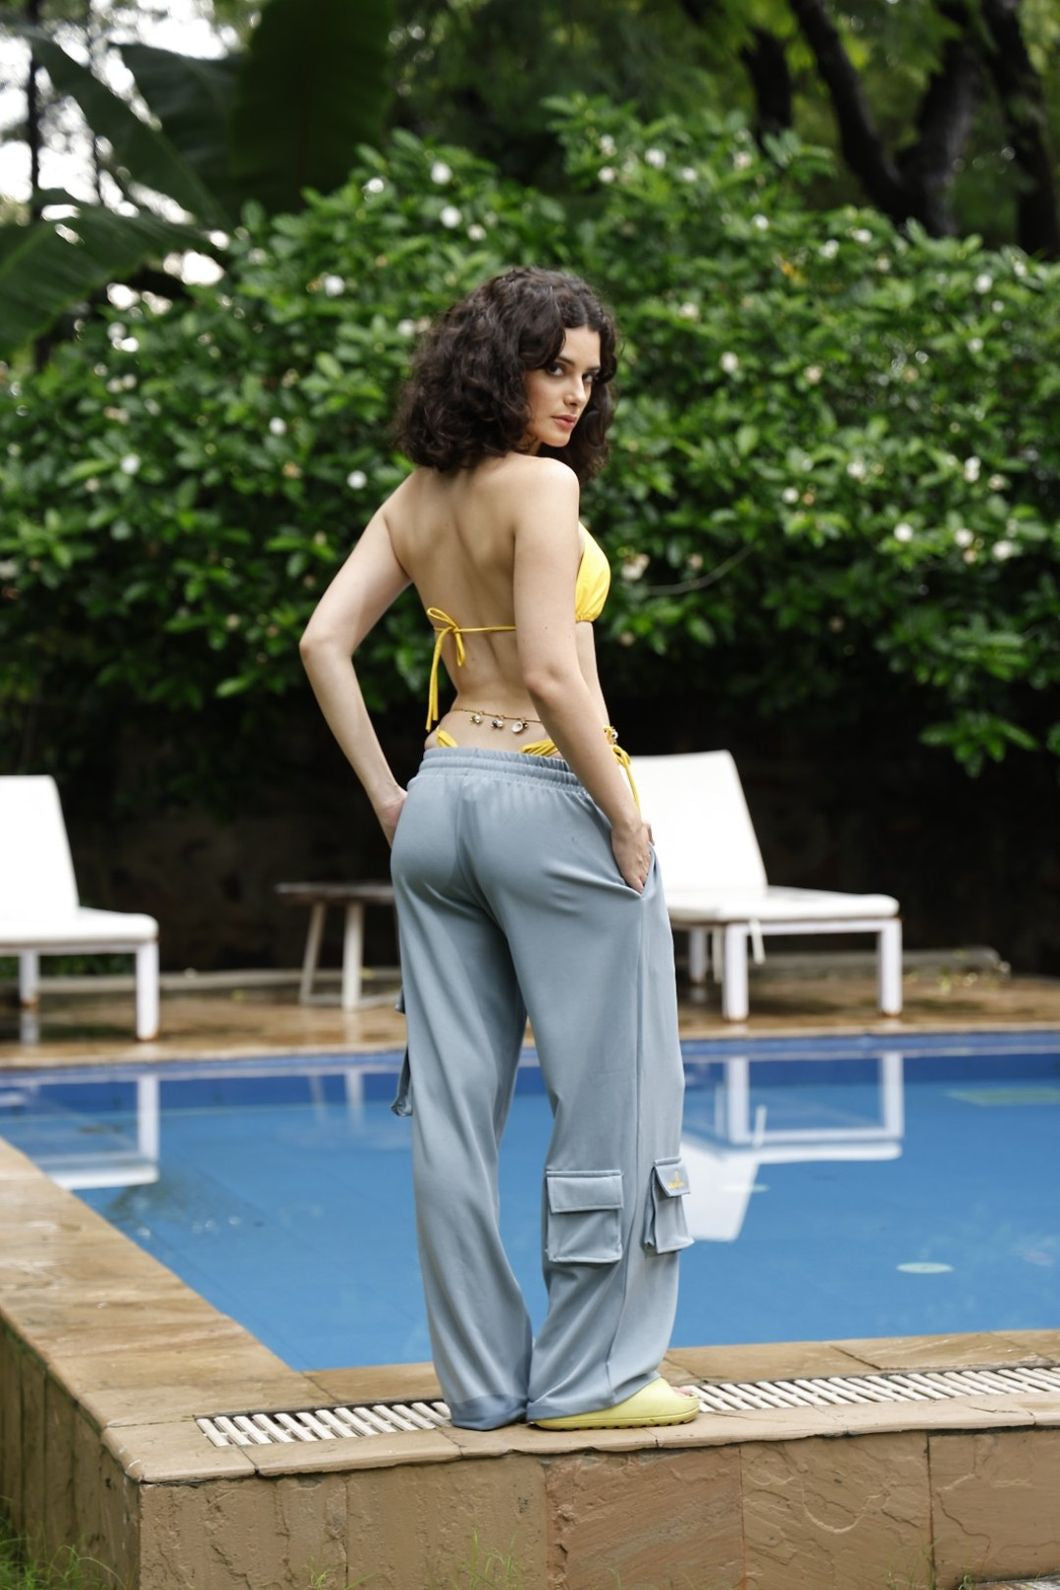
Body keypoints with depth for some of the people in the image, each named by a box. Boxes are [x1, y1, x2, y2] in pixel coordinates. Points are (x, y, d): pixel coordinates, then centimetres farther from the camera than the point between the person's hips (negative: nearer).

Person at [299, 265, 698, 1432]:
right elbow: (553, 676, -20)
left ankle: (482, 1378, 15)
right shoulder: (542, 484, -13)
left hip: (443, 802, 8)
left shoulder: (416, 500, 9)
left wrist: (386, 796, 9)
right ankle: (587, 1376, 9)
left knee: (453, 1107, 7)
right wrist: (625, 816, -11)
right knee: (614, 1098, 3)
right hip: (550, 803, -8)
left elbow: (323, 644, 7)